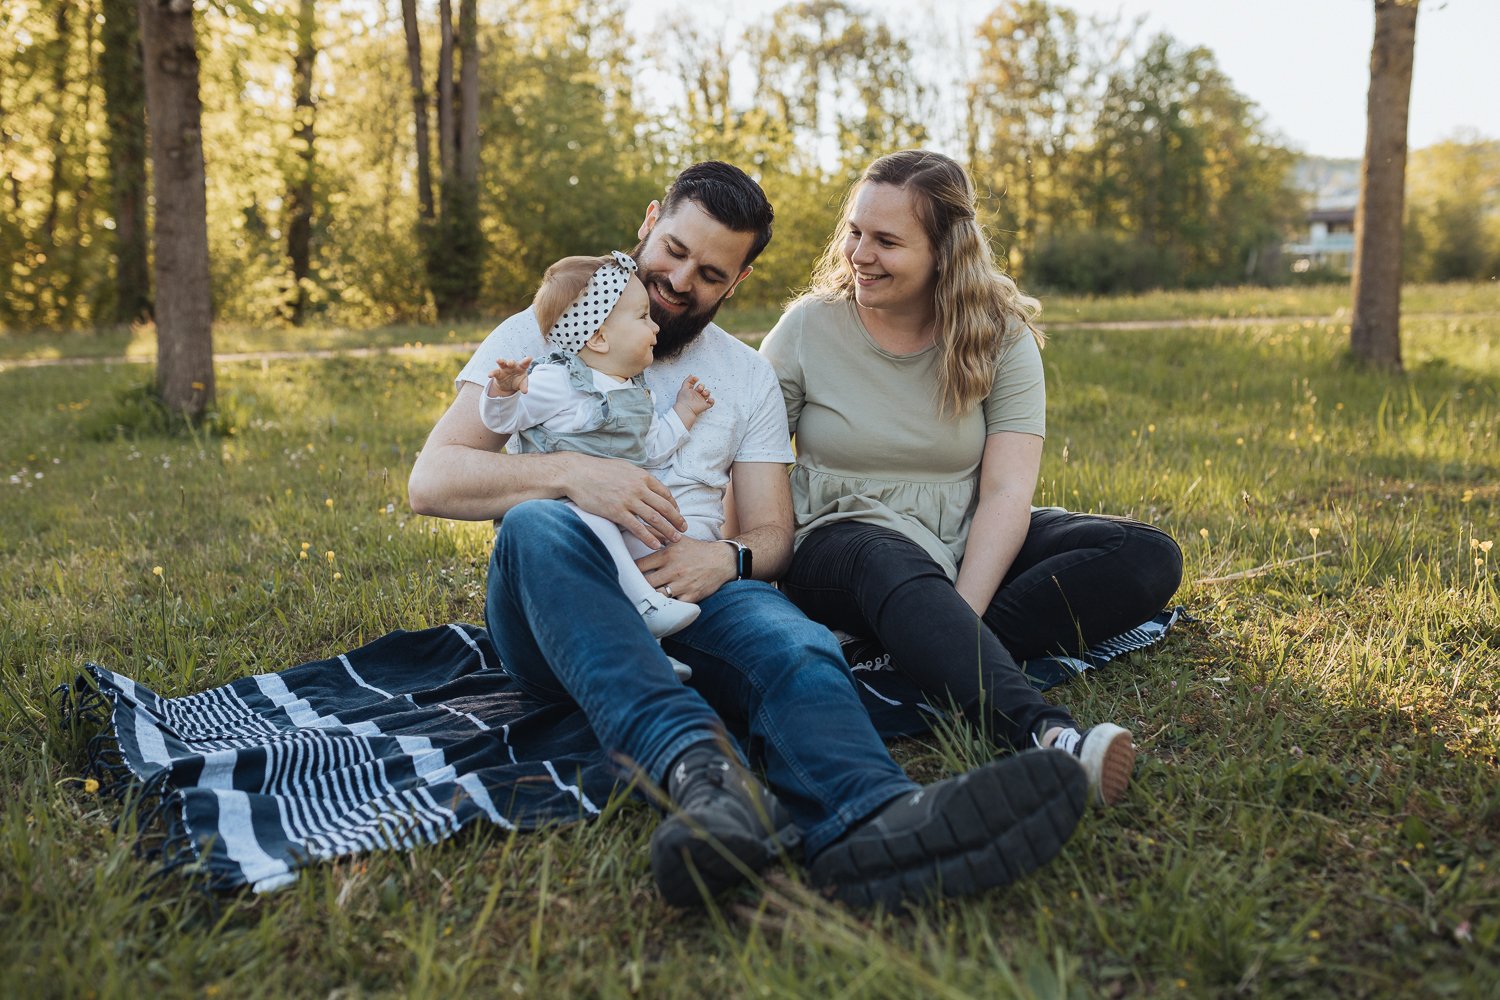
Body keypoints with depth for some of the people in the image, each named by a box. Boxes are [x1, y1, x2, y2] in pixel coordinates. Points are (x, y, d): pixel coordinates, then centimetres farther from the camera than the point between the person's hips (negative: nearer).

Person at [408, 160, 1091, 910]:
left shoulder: (748, 377, 19)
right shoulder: (540, 337, 11)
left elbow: (773, 535, 13)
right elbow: (431, 480, -1)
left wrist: (727, 558, -12)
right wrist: (570, 472, -19)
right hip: (558, 607, -1)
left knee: (794, 643, -32)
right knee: (537, 524, -36)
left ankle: (864, 820, -65)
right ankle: (694, 763, -56)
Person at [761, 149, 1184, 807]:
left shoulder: (1000, 336, -1)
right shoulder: (808, 329, -2)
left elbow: (1006, 493, -10)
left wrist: (961, 614, -27)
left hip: (969, 547, 3)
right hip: (841, 538, -3)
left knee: (1148, 558, -18)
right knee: (895, 569, -39)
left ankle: (935, 662, -32)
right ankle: (1045, 735, -60)